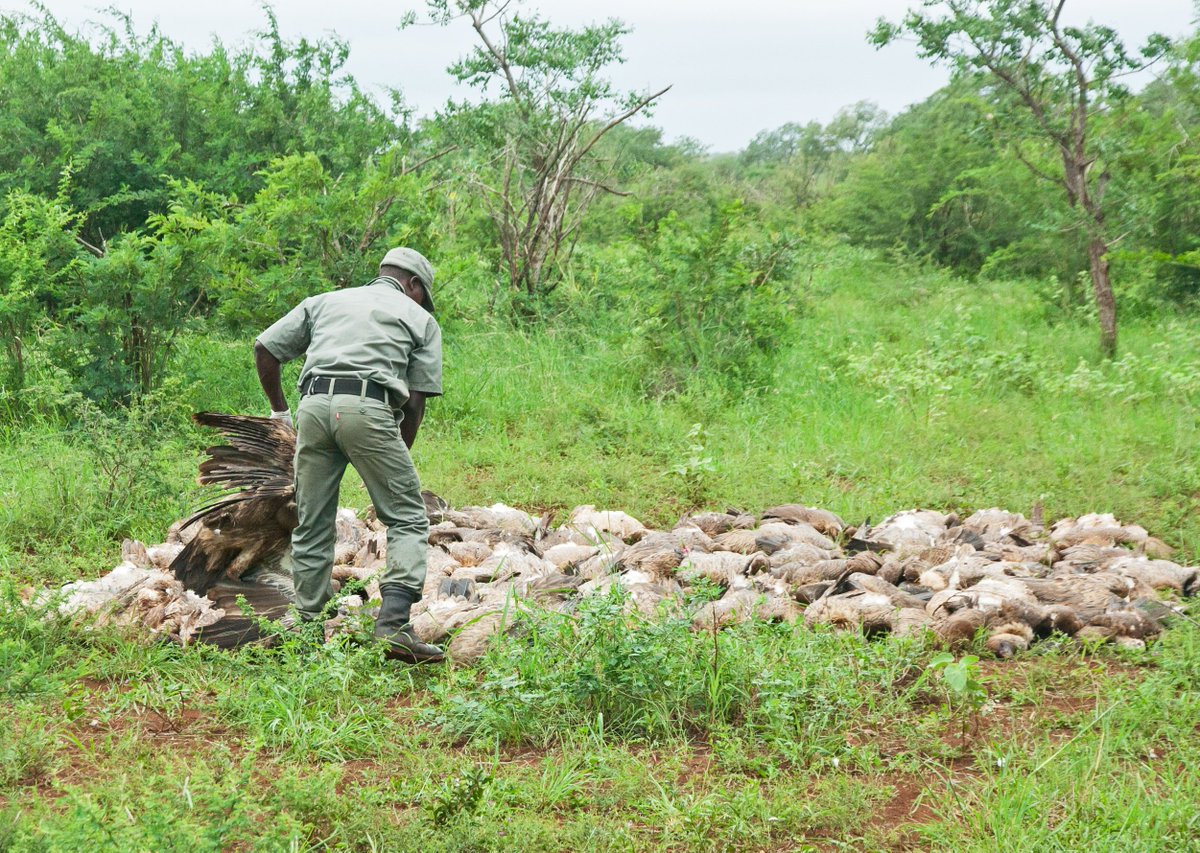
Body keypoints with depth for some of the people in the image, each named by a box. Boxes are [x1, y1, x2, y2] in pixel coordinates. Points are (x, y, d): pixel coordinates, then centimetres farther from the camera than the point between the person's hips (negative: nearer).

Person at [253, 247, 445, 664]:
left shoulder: (325, 301, 28)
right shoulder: (420, 319, 20)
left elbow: (265, 348, 21)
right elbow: (416, 399, 12)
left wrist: (279, 410, 30)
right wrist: (398, 458, 20)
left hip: (313, 405, 4)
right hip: (368, 409, -4)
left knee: (312, 526, 13)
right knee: (407, 520, 3)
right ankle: (393, 623, -12)